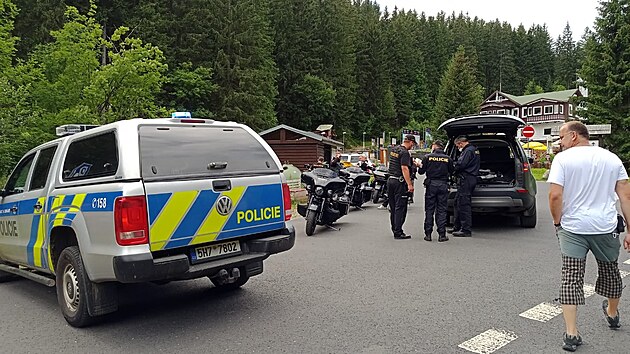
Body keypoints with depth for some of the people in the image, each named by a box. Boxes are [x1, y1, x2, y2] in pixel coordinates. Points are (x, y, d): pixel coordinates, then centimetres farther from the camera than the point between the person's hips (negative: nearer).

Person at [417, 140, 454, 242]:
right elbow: (452, 172, 9)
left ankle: (428, 234, 7)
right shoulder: (448, 159, 2)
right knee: (441, 211, 5)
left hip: (431, 185, -1)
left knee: (429, 210, 6)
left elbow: (421, 171, 0)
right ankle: (441, 235, 4)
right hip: (443, 185, 1)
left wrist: (419, 166, 20)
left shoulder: (427, 157, -2)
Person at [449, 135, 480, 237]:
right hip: (470, 178, 11)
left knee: (464, 204, -8)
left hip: (466, 179, -11)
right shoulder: (473, 149, 20)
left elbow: (460, 165, -20)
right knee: (458, 202, 17)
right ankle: (457, 226, 24)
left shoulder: (468, 151, -13)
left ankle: (466, 230, -6)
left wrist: (453, 170, -3)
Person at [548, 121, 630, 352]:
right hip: (606, 227, 4)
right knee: (609, 271, 24)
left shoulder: (563, 158, -7)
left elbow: (555, 196, -16)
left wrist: (557, 222, -1)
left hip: (572, 228, -4)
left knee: (571, 279, 1)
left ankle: (571, 334, 0)